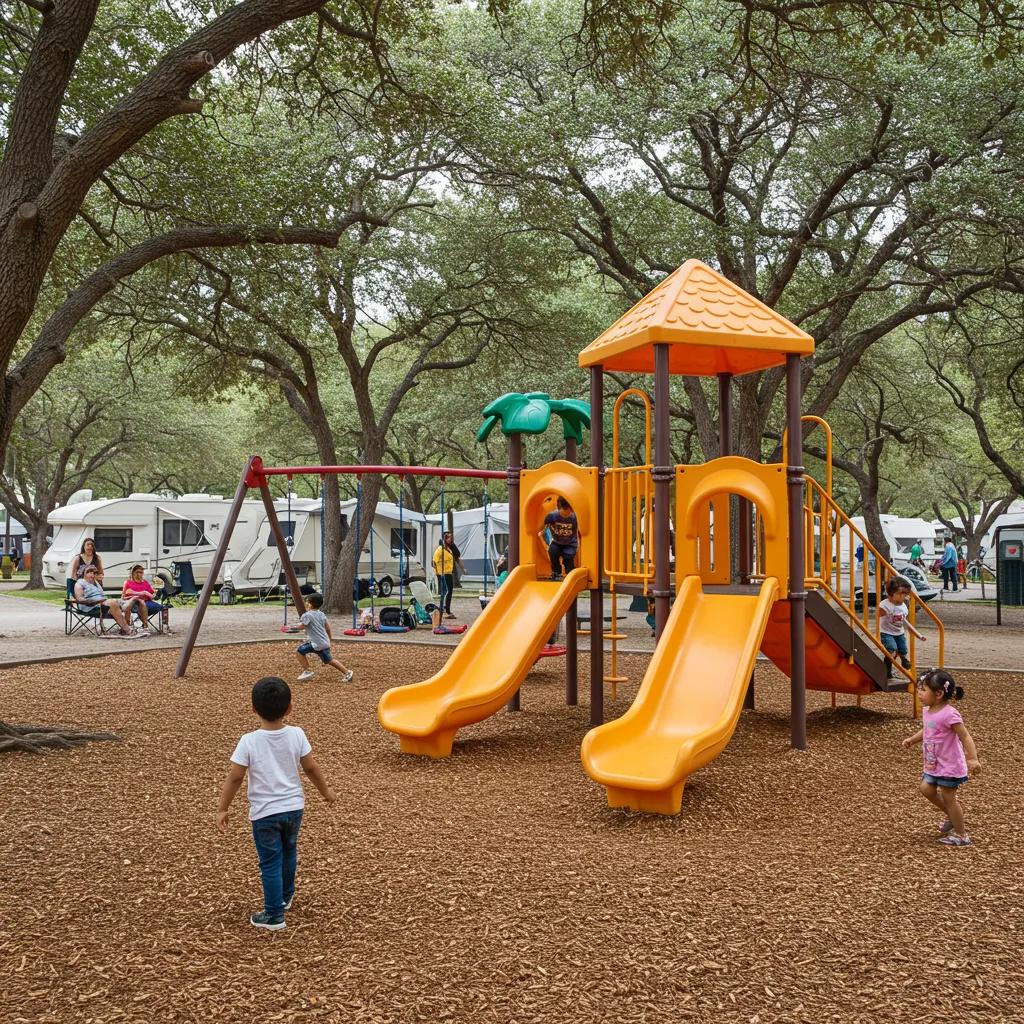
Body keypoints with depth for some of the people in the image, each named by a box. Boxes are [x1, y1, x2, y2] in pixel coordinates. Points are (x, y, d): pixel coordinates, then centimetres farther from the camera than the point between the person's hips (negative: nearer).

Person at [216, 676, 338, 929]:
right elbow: (311, 767, -1)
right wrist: (326, 790, 15)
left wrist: (222, 809, -3)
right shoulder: (296, 735, -10)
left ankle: (274, 915, 12)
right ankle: (285, 896, 45)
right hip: (293, 807, 4)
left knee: (270, 863, 6)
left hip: (264, 813, -4)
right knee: (288, 852, 26)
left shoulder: (249, 741, -18)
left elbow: (235, 777, -14)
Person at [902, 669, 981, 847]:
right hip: (933, 765, 9)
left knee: (948, 798, 2)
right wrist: (912, 739, 5)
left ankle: (961, 835, 18)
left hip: (950, 766, -9)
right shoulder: (927, 710, 1)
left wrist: (973, 759, -36)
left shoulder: (949, 714, -26)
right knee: (926, 789, 13)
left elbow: (965, 736, -27)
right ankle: (951, 816, 33)